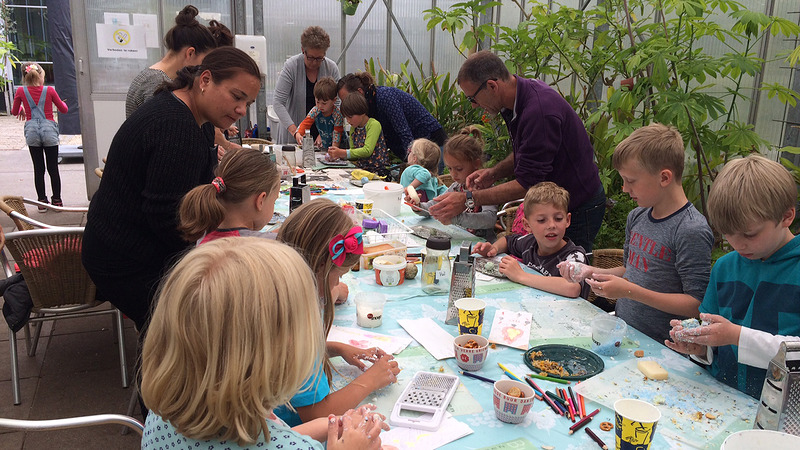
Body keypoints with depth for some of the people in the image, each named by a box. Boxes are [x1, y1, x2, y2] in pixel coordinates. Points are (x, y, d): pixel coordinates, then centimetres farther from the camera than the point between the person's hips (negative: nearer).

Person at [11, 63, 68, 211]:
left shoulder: (21, 91, -1)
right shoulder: (49, 90, -5)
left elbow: (14, 112, 13)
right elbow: (64, 110, 4)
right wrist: (62, 102, 26)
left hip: (32, 132, 1)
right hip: (49, 131, -1)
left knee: (38, 169, 9)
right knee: (53, 168, 8)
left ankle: (42, 202, 12)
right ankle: (57, 201, 14)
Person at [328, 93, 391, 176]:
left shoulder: (374, 124, -10)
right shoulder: (353, 130, 13)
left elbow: (367, 151, -19)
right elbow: (354, 152, 16)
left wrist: (342, 153, -19)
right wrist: (339, 154, -4)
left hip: (378, 170, -7)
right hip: (361, 169, 7)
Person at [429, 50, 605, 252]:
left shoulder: (540, 110, -30)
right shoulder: (518, 99, 0)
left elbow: (527, 183, -28)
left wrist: (466, 199, -27)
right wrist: (494, 173, -3)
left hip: (578, 210, -9)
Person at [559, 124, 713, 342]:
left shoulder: (692, 230, -15)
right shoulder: (636, 217, 9)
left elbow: (697, 304, -16)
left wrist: (631, 291, -21)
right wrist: (592, 273, 6)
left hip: (658, 347, -7)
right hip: (621, 333, 7)